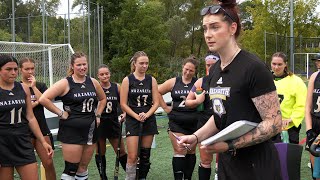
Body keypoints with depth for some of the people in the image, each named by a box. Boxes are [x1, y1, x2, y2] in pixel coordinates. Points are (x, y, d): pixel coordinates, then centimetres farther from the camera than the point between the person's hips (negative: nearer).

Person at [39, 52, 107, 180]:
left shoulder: (93, 82, 6)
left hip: (90, 130, 5)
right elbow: (43, 99, -16)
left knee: (83, 168, 14)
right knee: (70, 169, -3)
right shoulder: (65, 83, -8)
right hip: (71, 131, -5)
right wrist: (60, 113, -13)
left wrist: (98, 115, 12)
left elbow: (103, 99, 24)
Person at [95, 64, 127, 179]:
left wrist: (124, 114, -4)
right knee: (100, 153, 9)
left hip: (113, 123, 2)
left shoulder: (116, 87, 1)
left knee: (121, 151, 6)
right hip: (99, 123, -2)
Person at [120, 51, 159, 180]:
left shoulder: (152, 80, 5)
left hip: (149, 120, 3)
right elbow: (123, 104, -4)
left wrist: (146, 115, -12)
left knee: (145, 155, 9)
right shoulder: (127, 80, -3)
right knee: (132, 156, -9)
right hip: (132, 120, -3)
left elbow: (156, 102, 3)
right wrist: (137, 116, -13)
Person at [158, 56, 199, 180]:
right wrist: (165, 107, 5)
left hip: (194, 123, 0)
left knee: (191, 152, 11)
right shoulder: (173, 82, 4)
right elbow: (157, 92, 10)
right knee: (179, 152, -5)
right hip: (176, 123, 0)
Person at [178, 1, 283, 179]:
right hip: (226, 162, 7)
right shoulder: (215, 70, 6)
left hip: (256, 166, -7)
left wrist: (231, 145, -24)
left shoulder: (254, 68, -17)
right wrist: (196, 136, 1)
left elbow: (274, 123, -19)